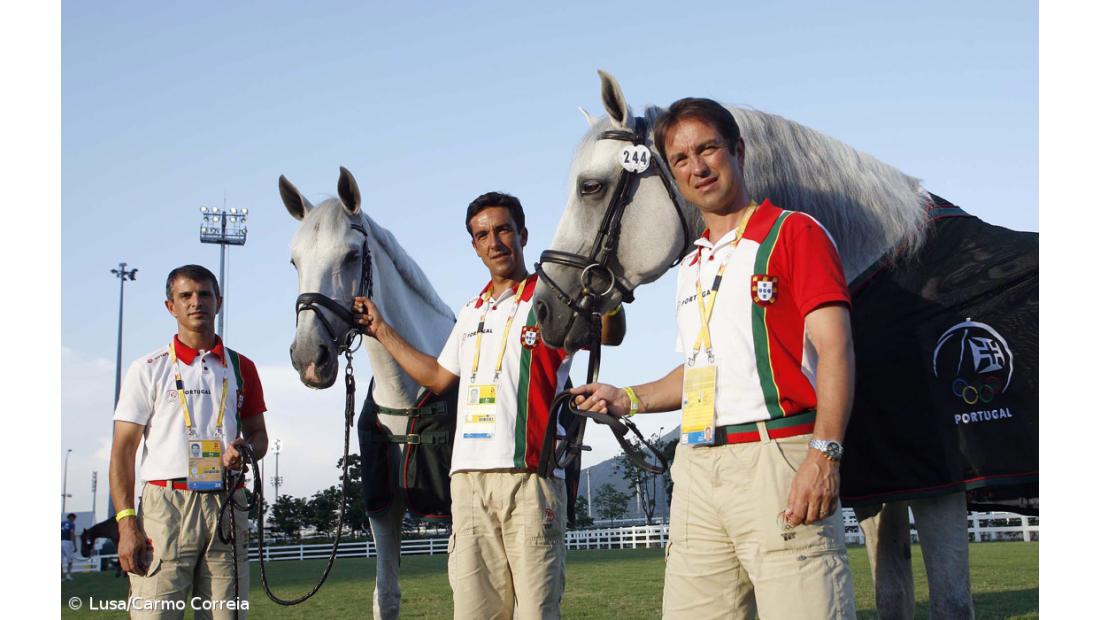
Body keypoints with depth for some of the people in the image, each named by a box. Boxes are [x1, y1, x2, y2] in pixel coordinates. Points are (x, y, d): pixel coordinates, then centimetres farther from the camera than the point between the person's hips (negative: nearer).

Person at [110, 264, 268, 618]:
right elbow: (123, 450, 2)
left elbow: (258, 435, 20)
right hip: (166, 503, -3)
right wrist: (126, 524, -9)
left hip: (226, 506, 3)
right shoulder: (148, 369, 5)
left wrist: (245, 450, -6)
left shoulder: (241, 368, 14)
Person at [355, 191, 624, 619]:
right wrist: (382, 331, 33)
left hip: (530, 477, -6)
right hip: (469, 480, 6)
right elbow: (437, 377, 32)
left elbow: (610, 334, -18)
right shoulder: (471, 314, 22)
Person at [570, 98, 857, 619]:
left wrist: (824, 454, -19)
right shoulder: (690, 267, 23)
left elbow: (834, 347, -9)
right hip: (698, 468, 7)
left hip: (777, 455, -7)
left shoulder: (794, 234, 1)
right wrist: (627, 400, 17)